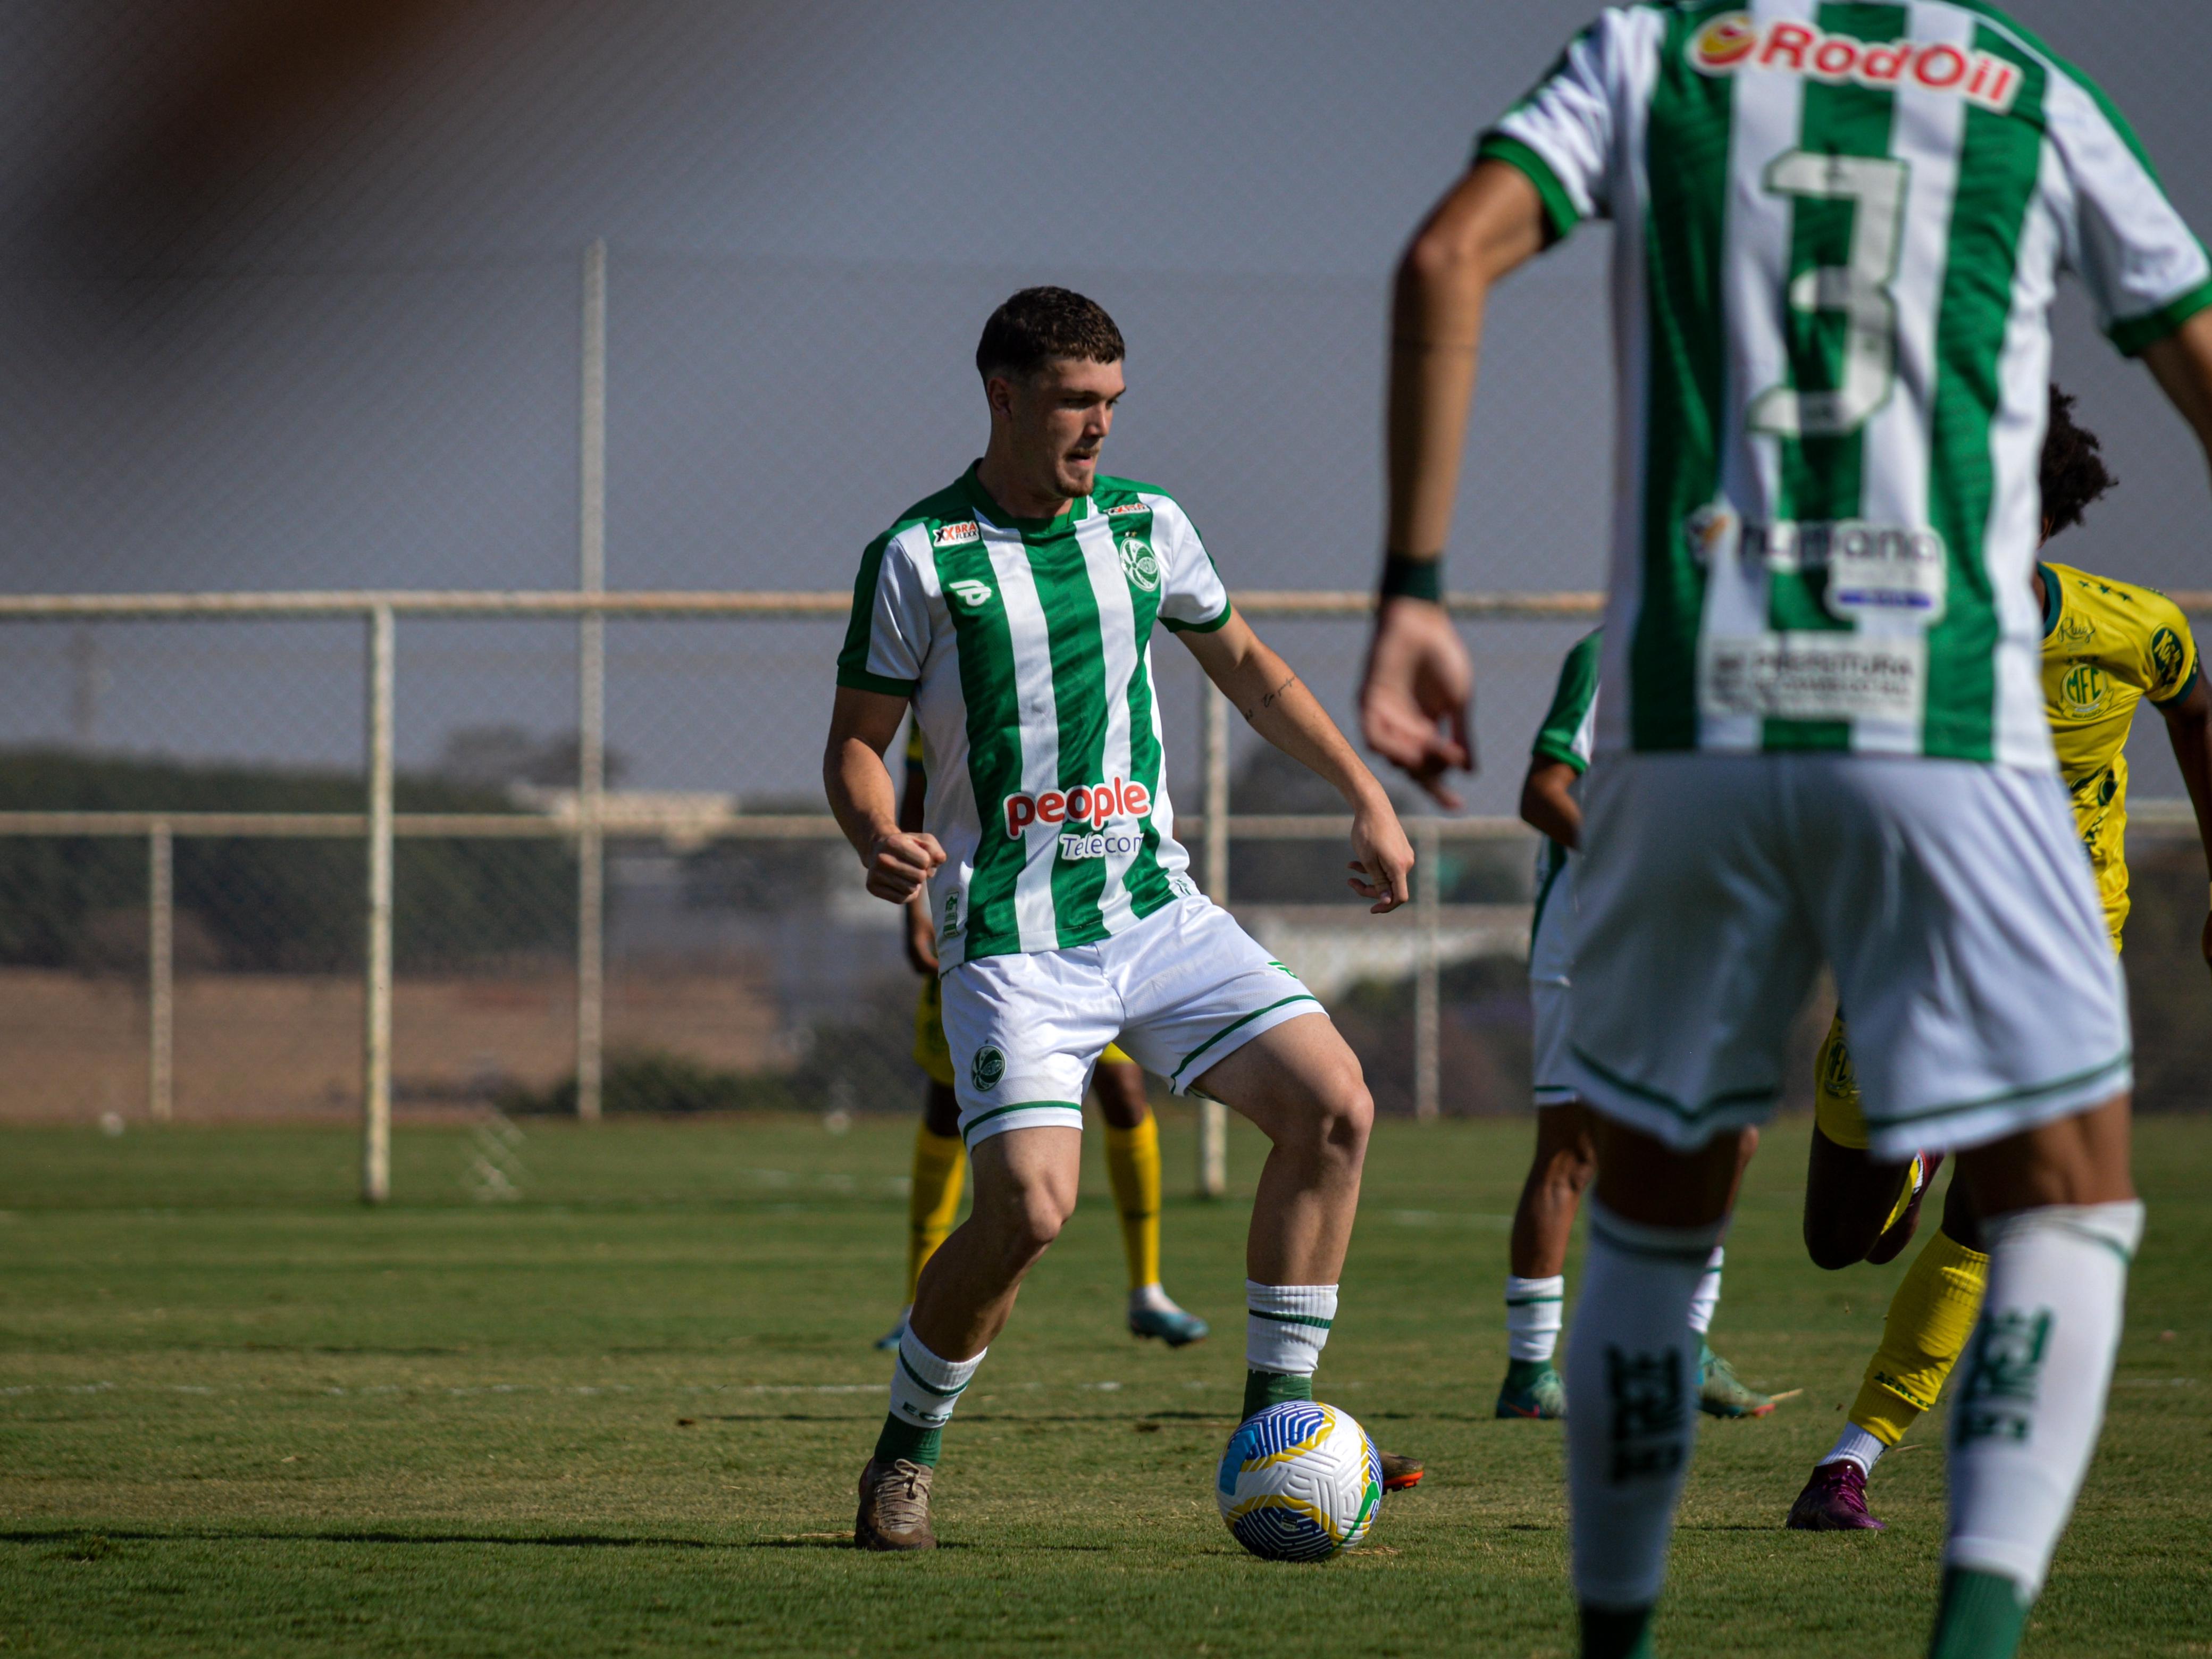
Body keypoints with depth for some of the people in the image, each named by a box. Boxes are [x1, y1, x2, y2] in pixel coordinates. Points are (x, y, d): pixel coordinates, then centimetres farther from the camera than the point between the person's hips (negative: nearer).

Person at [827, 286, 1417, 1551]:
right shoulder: (921, 557, -6)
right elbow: (856, 740, 0)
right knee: (1029, 1209, -19)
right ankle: (906, 1457, 5)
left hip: (1158, 911, 5)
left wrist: (1368, 799, 20)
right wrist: (878, 840, -22)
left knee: (1334, 1106, -11)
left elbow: (1244, 664, 23)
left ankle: (1274, 1420, 0)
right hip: (1012, 943, -5)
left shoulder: (1148, 525, 8)